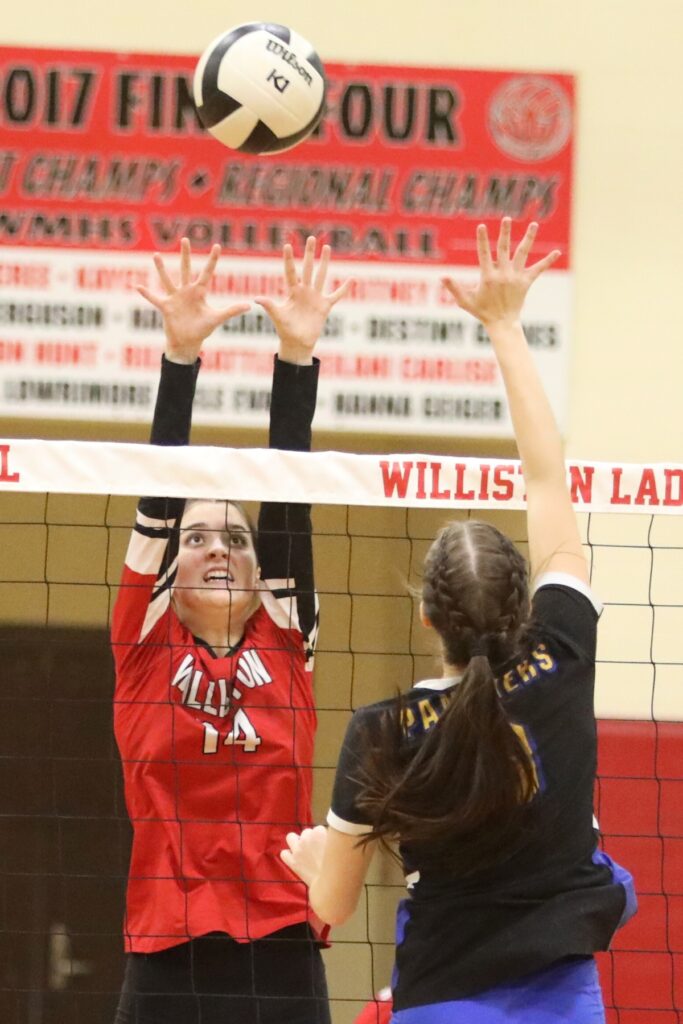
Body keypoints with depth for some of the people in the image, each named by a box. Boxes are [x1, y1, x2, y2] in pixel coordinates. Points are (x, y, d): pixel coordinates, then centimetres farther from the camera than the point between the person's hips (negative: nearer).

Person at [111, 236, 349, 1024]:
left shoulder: (283, 643, 12)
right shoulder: (146, 645, 8)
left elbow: (288, 507, 5)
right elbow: (160, 500, 0)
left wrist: (298, 356, -3)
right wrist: (180, 355, -9)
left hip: (283, 954, 2)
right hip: (169, 956, -2)